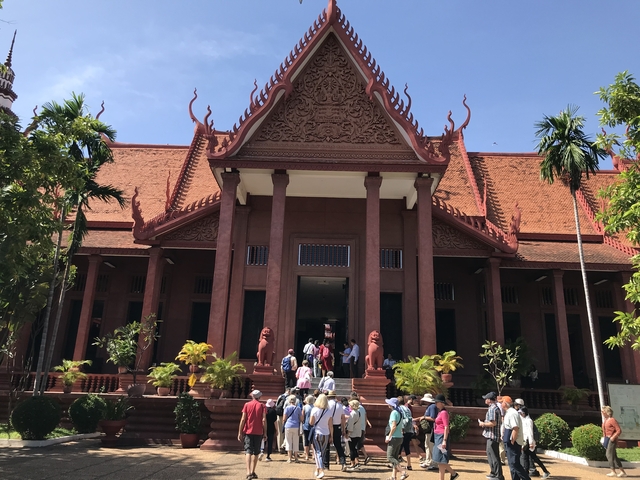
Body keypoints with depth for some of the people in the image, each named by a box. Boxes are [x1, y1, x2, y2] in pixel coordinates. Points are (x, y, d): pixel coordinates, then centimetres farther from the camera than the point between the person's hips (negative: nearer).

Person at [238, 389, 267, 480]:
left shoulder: (247, 405, 1)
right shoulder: (262, 406, -1)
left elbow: (243, 419, -3)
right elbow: (264, 420, -7)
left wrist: (240, 433, 1)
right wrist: (265, 433, 0)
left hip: (248, 432, 0)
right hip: (258, 432, 0)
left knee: (248, 451, -3)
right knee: (256, 452, 15)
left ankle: (248, 472, -19)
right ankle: (253, 472, 20)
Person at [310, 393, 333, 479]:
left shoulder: (314, 410, -10)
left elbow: (311, 423, -9)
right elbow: (330, 426, -1)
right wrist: (331, 436, 8)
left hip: (317, 433, -2)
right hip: (326, 435, 2)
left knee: (318, 452, 1)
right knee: (322, 453, 16)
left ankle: (321, 471, -13)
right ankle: (317, 470, 25)